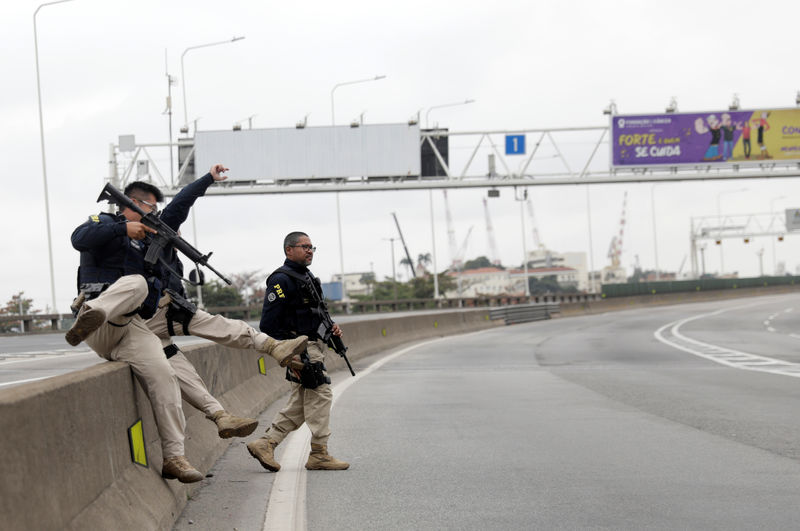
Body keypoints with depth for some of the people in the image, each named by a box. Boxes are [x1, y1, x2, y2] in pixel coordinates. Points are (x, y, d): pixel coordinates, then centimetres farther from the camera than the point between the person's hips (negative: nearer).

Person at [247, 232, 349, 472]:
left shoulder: (307, 277, 18)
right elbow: (269, 323, -17)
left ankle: (265, 443, 13)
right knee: (320, 394, -8)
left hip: (313, 347, 10)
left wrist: (331, 328, 7)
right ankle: (319, 454, -3)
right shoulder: (282, 280, -12)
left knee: (299, 404, 11)